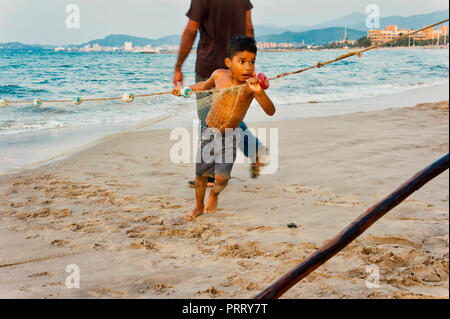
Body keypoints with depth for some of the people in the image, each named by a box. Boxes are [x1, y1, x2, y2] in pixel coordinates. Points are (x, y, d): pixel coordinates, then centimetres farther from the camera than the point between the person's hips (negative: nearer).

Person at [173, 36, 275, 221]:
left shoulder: (251, 85, -20)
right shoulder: (219, 75, -9)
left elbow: (270, 111, -31)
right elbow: (205, 85, 17)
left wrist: (259, 92, -46)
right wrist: (185, 89, 23)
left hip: (229, 137, -3)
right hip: (209, 131, 3)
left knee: (222, 178, -12)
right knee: (200, 173, 12)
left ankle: (215, 193, 26)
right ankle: (199, 207, 38)